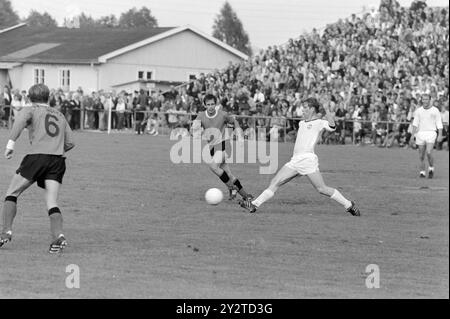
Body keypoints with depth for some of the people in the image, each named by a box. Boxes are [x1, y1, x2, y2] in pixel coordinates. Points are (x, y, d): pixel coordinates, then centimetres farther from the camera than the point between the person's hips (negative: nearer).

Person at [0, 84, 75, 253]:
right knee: (52, 203, -1)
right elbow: (70, 142, 22)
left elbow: (21, 119, -14)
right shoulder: (59, 115, 25)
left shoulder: (31, 110, 11)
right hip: (58, 160, 4)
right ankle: (59, 235, -24)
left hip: (37, 156, -4)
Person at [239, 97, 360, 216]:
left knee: (322, 189, -10)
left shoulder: (319, 123, 0)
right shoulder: (302, 123, 24)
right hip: (295, 161, 7)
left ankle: (349, 205, 2)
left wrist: (326, 110, -24)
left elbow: (332, 127, -17)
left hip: (308, 159, -7)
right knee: (275, 182, 0)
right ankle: (254, 205, -3)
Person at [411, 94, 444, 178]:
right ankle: (422, 172, 12)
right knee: (421, 155, 2)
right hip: (420, 133, 3)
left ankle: (431, 168, 4)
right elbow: (415, 123, 6)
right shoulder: (418, 111, 8)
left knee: (429, 152, -18)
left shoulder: (435, 110, 1)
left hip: (431, 133, -3)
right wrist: (413, 134, -5)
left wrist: (440, 135, -7)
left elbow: (439, 124, 1)